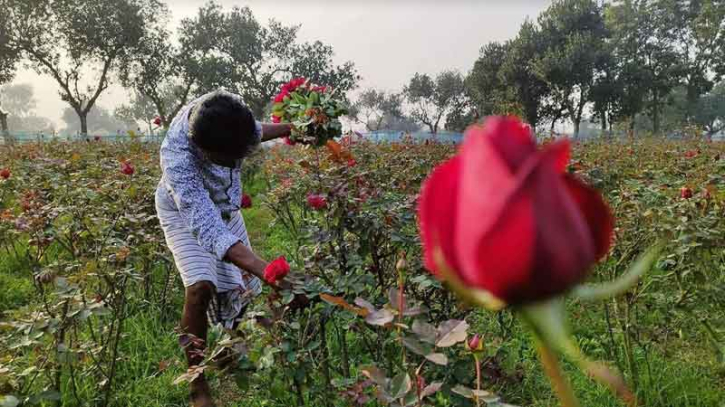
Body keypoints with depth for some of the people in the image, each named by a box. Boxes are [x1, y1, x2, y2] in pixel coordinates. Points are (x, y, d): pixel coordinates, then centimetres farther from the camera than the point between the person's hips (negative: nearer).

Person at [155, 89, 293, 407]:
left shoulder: (226, 114, -31)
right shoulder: (177, 159, -45)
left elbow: (253, 132, -3)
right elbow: (208, 229, -52)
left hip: (224, 206, 6)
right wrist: (271, 274, -63)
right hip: (185, 211, -5)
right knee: (200, 288, -25)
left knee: (242, 286, 10)